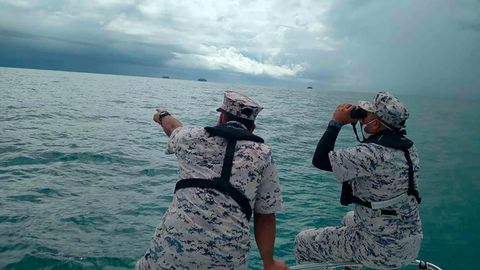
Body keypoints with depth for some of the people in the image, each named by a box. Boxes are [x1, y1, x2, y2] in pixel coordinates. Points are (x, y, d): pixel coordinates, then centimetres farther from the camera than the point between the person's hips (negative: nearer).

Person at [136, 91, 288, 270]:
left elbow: (173, 128, 32)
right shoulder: (263, 154, 4)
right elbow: (265, 215, 5)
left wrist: (163, 115, 55)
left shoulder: (193, 138, 8)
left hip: (175, 244, 1)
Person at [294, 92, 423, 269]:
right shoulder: (408, 147, -2)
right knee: (349, 220, 37)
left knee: (303, 242, 7)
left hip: (382, 251, -8)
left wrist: (336, 122, -15)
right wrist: (358, 118, 8)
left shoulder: (371, 153, -29)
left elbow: (320, 160, -23)